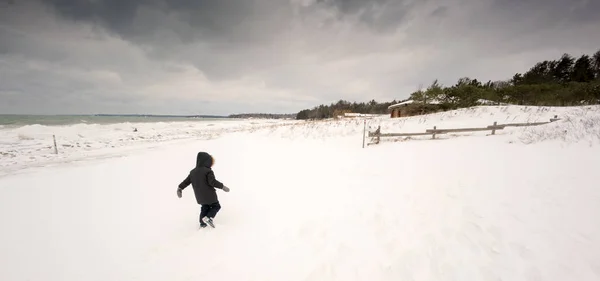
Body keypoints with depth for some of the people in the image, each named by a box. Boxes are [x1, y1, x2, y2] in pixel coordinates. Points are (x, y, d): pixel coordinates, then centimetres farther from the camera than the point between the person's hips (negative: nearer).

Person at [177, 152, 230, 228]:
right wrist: (222, 186, -17)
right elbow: (213, 182, -25)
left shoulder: (193, 172, 6)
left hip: (200, 196, 7)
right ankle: (208, 217, -11)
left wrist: (180, 188, 20)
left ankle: (203, 223, 26)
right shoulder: (208, 171, -18)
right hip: (209, 195, -7)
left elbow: (186, 181, 10)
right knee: (216, 206, 8)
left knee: (205, 208, 23)